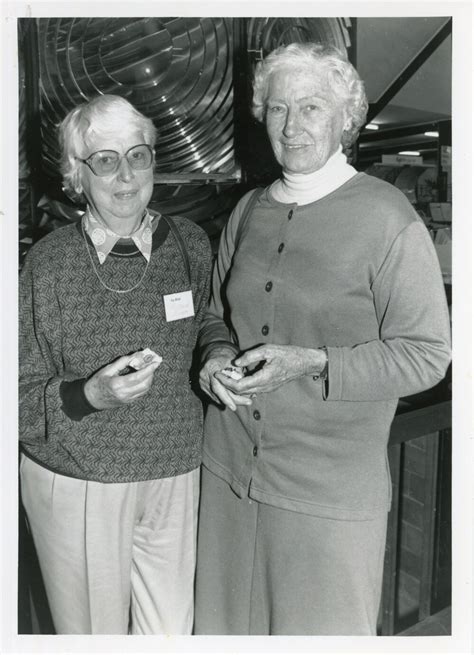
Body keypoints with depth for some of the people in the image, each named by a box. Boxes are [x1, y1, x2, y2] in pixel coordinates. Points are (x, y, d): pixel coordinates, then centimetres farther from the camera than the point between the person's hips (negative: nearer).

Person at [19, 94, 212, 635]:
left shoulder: (190, 244, -2)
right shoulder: (49, 261, -10)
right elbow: (23, 396, -7)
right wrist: (90, 395, -23)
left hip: (173, 473, 3)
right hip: (75, 482, -2)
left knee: (172, 630, 14)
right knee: (92, 631, 14)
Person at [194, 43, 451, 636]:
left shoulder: (388, 219, -12)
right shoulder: (248, 211, 6)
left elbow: (427, 355, -11)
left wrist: (311, 363, -22)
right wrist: (216, 356, -5)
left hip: (331, 491, -4)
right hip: (229, 469, 5)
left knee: (323, 628, 14)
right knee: (228, 622, 20)